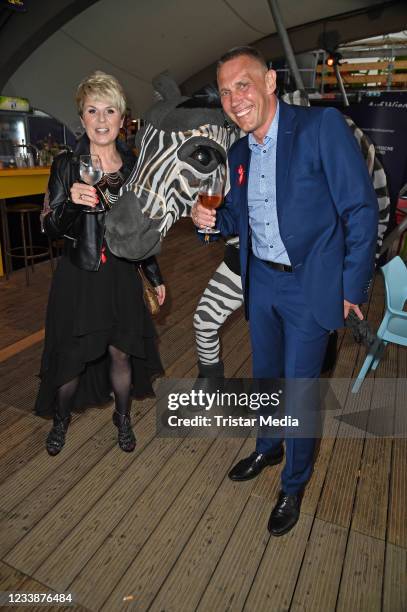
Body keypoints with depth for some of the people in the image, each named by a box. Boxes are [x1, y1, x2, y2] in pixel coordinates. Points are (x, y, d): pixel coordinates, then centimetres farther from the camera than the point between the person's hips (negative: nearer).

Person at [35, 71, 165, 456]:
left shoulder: (134, 166, 3)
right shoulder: (67, 165, -6)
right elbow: (51, 229, -9)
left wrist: (155, 277, 13)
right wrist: (72, 201, -29)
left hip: (121, 275, 2)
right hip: (78, 276, -2)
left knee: (121, 353, 11)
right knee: (71, 358, 9)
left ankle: (123, 417, 36)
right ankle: (61, 419, 38)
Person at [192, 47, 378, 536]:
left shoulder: (323, 125, -13)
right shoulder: (238, 153, 6)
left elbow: (361, 209, -13)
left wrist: (353, 289, -13)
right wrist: (212, 218, -7)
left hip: (310, 285, -6)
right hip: (260, 280, 6)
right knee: (265, 376, 20)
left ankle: (294, 484, 30)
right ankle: (268, 448, 47)